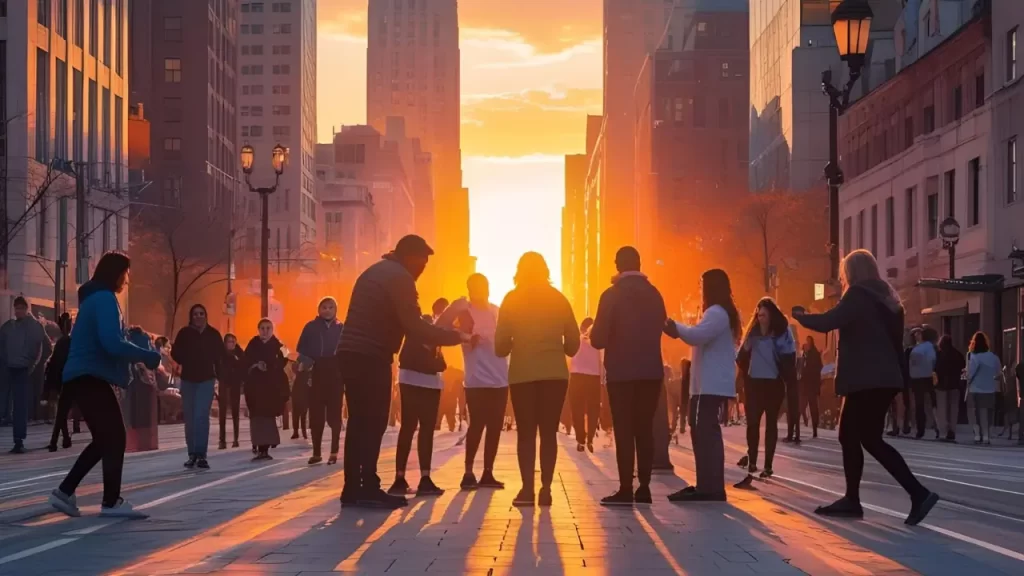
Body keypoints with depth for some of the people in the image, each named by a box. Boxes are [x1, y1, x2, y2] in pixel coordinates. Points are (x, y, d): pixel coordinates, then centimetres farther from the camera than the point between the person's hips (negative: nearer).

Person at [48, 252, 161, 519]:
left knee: (105, 439, 13)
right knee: (114, 437, -8)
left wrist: (136, 357, 14)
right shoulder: (105, 299, -13)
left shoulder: (94, 298, 20)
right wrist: (147, 356, -14)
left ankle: (64, 492, 14)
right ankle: (111, 502, -6)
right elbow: (112, 344, -24)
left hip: (84, 376, 10)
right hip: (91, 377, -10)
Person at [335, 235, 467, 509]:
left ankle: (353, 489, 11)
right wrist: (455, 336, -6)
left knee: (360, 422, 10)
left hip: (352, 354, 9)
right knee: (373, 423, -6)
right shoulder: (400, 277, -9)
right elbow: (414, 327, -13)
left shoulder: (375, 271, 22)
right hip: (370, 358, -9)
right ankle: (368, 489, -7)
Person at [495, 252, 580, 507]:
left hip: (522, 374, -1)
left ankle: (527, 489, -6)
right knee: (548, 432, 5)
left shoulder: (512, 299, 0)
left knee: (526, 433, 3)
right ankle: (545, 489, -2)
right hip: (554, 373, 1)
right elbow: (573, 343, 5)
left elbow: (500, 346, -3)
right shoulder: (558, 299, 6)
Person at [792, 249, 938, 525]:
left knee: (870, 440, -9)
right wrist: (899, 375, 21)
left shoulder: (857, 295, -9)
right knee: (849, 436, 13)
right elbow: (895, 340, 19)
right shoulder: (885, 298, 18)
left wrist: (800, 316, -1)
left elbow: (827, 322, -19)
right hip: (881, 379, 9)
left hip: (867, 380, -9)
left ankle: (919, 493, -16)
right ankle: (851, 500, 13)